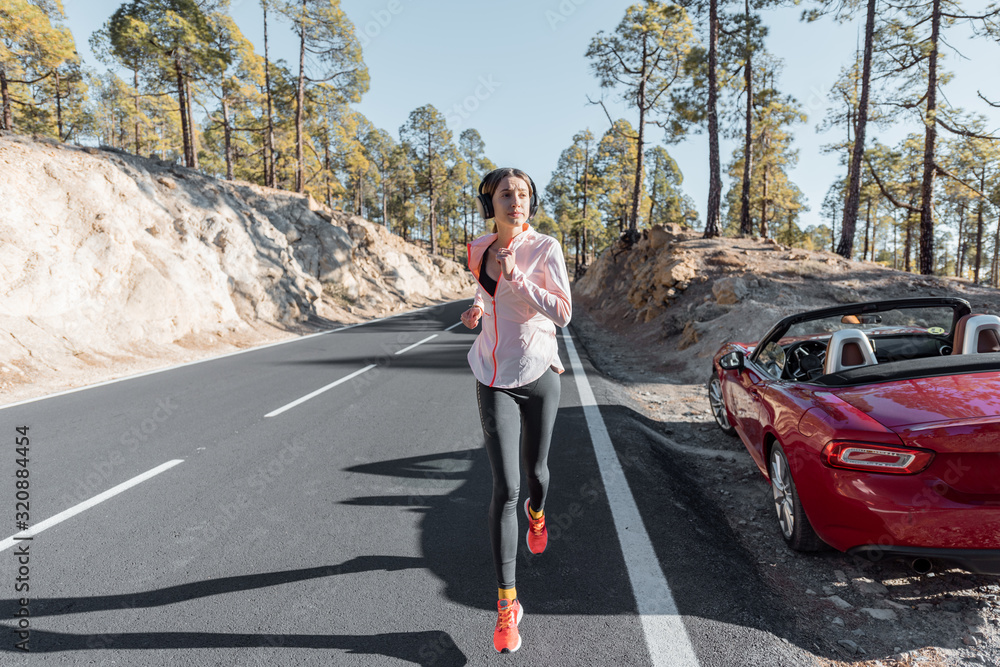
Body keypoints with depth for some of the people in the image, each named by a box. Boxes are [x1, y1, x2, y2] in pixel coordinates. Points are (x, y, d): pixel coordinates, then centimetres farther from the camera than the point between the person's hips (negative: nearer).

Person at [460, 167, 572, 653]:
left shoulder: (544, 248, -8)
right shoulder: (478, 249, 4)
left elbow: (563, 314, -16)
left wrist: (515, 276, -24)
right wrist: (477, 311, 4)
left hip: (538, 376, -1)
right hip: (494, 381, 1)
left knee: (535, 470, 17)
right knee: (505, 488, -7)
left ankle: (536, 512, 57)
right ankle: (507, 603, 5)